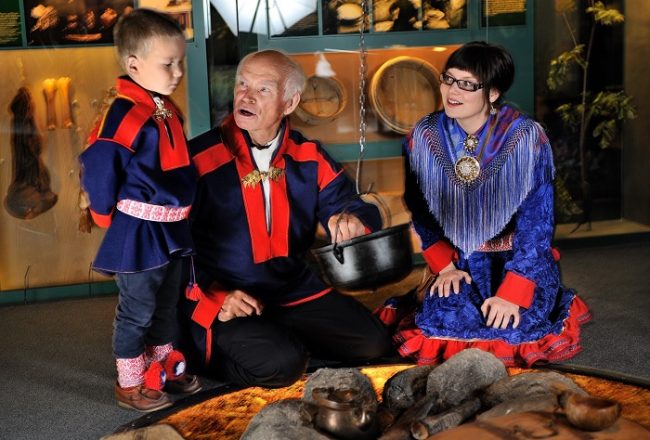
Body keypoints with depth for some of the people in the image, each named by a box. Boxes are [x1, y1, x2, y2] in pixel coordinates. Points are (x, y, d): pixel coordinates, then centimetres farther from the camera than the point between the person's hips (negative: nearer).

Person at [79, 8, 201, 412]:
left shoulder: (170, 112, 7)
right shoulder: (124, 113, -22)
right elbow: (97, 168, -20)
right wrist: (109, 215, -8)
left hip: (173, 228, 9)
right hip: (139, 231, -8)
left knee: (168, 305, 20)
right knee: (137, 311, 4)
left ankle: (163, 369, 36)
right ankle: (130, 384, 19)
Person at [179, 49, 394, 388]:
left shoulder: (309, 158, 5)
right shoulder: (199, 159, -9)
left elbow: (354, 208, 3)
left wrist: (354, 221, -22)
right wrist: (214, 298, -16)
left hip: (300, 293, 5)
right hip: (226, 305, -5)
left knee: (373, 343, -7)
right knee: (279, 364, -29)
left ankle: (286, 339, 13)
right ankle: (219, 354, 2)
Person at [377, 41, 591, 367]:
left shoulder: (526, 138, -17)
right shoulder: (424, 136, -8)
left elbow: (536, 221, -16)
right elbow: (419, 210, 3)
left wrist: (512, 293, -21)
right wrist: (444, 265, -7)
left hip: (519, 258, -2)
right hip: (456, 258, 2)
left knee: (509, 332, -23)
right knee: (443, 323, -22)